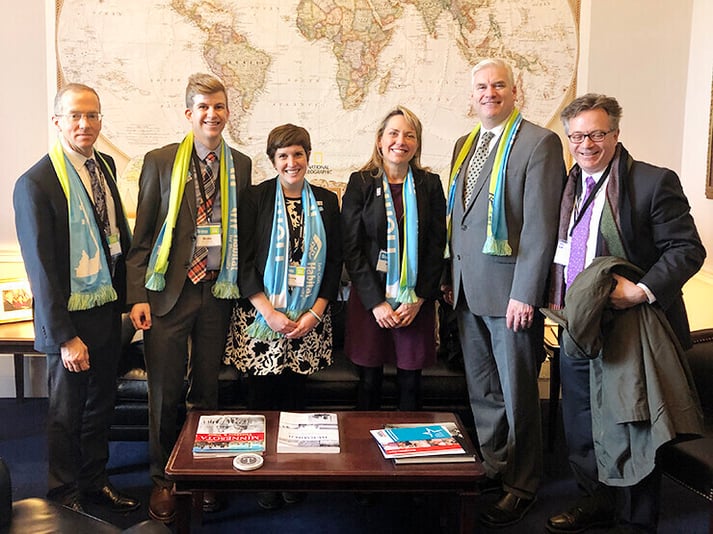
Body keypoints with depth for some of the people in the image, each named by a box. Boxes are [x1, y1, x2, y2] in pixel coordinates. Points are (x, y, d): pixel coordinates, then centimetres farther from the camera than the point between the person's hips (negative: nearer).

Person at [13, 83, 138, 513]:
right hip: (71, 317, -7)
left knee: (101, 403, 20)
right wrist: (65, 335, -18)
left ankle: (95, 478, 40)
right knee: (66, 412, 12)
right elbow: (41, 268, -18)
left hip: (109, 309, 7)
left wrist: (127, 296, 8)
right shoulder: (35, 183, -17)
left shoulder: (105, 165, 5)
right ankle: (65, 493, 33)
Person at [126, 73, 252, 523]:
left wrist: (239, 286, 6)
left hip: (218, 291, 2)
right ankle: (163, 480, 24)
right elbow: (142, 235, -1)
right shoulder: (160, 162, -1)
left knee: (208, 389, 13)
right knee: (166, 393, 5)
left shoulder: (241, 165, 6)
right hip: (169, 291, -2)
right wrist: (138, 295, -8)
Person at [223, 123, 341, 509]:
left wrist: (315, 312, -4)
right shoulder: (256, 198, 0)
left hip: (308, 320, 2)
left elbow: (334, 262, 7)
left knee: (294, 398, 6)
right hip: (260, 316, -2)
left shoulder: (326, 201, 7)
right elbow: (243, 260, -4)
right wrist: (269, 313, -11)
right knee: (262, 398, 3)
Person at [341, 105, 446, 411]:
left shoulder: (430, 185, 5)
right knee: (370, 380, 5)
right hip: (368, 299, -1)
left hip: (416, 302, 1)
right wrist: (375, 302, -10)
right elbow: (351, 248, -3)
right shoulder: (361, 183, 1)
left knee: (410, 382, 6)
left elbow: (436, 246, 4)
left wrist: (418, 299, -5)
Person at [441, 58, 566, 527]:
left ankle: (522, 486, 21)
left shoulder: (539, 143, -9)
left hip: (510, 291, -7)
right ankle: (491, 468, 33)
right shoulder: (465, 145, 14)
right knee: (482, 390, 17)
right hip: (468, 291, 7)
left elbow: (540, 225, -15)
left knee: (517, 393, 5)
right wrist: (451, 277, 14)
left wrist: (525, 294, -19)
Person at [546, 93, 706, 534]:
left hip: (632, 331, -6)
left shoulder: (654, 182, -11)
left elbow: (687, 249, -14)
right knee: (581, 428, 17)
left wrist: (643, 291, -26)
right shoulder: (569, 186, 9)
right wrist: (557, 300, 7)